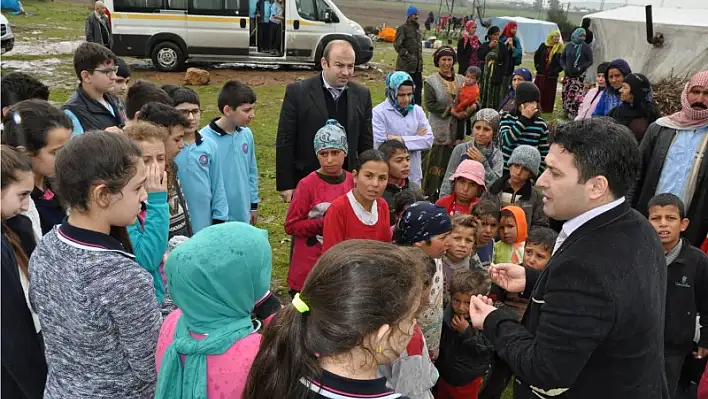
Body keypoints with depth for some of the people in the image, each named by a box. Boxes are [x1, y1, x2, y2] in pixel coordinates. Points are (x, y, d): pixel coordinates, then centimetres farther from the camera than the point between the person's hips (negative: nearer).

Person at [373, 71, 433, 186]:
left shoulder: (417, 110, 5)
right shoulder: (378, 112, -9)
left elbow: (429, 140, -1)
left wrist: (402, 140, -14)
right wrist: (416, 139, -9)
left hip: (414, 175, 4)